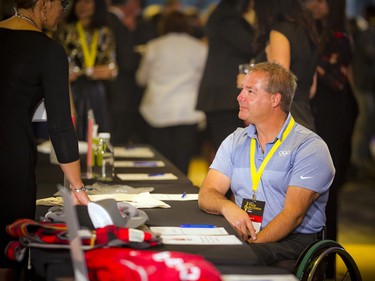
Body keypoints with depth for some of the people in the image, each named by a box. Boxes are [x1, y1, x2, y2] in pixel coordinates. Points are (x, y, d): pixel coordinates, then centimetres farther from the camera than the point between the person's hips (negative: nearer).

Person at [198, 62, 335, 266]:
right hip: (238, 235, 5)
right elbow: (206, 195, 6)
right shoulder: (235, 141, 16)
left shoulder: (309, 147, -3)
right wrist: (227, 206, -18)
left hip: (291, 240, -5)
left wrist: (252, 244, -25)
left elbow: (293, 214, -12)